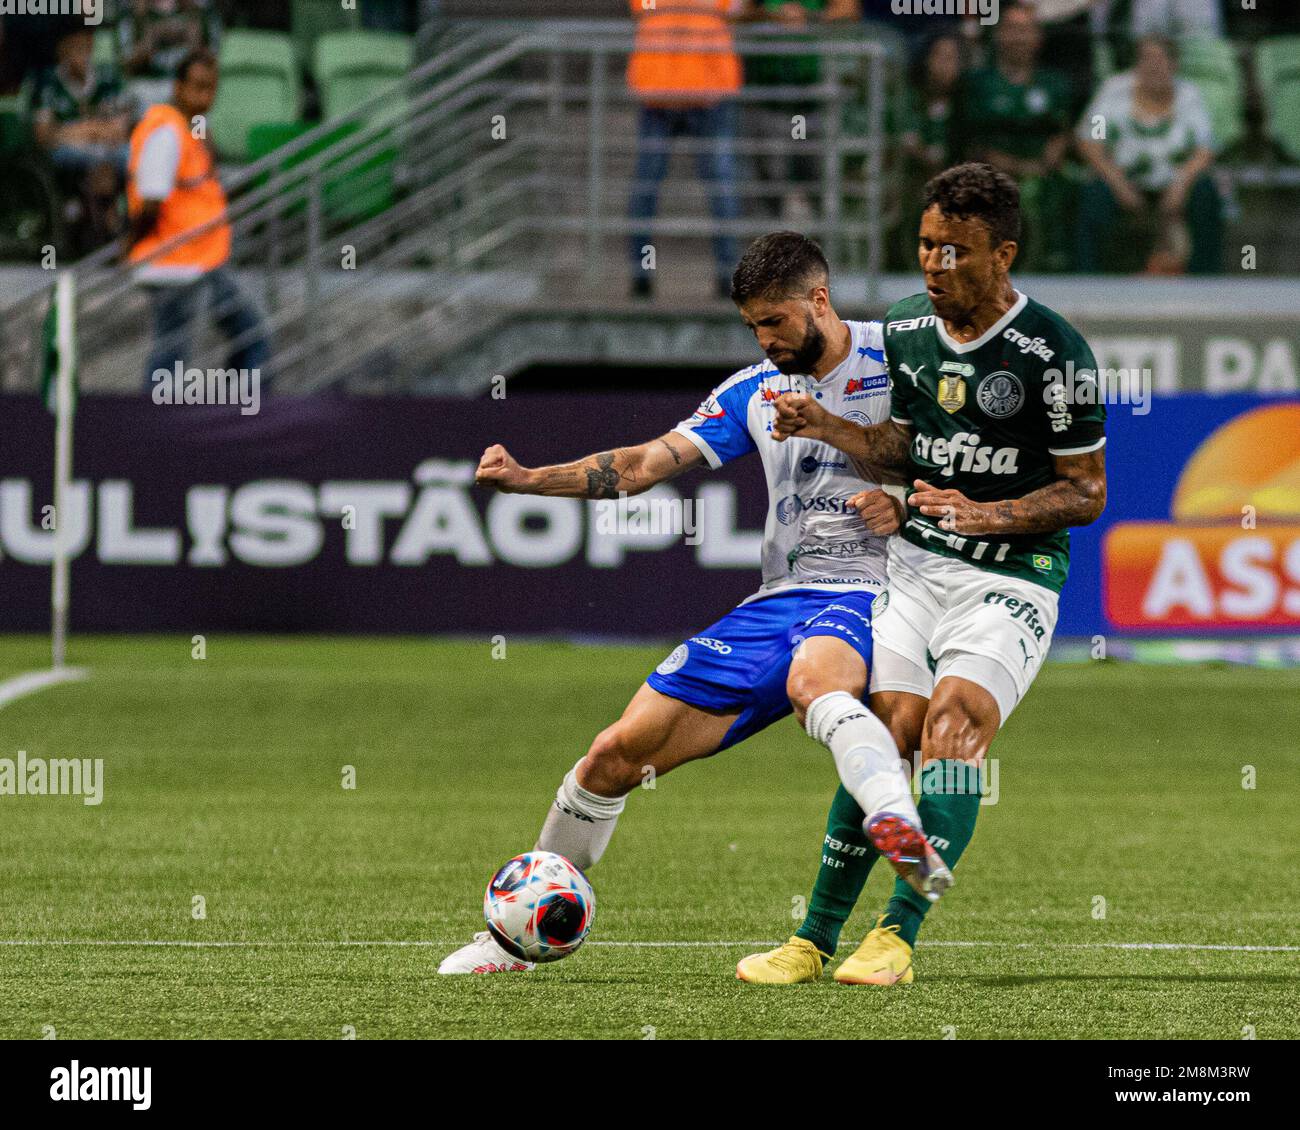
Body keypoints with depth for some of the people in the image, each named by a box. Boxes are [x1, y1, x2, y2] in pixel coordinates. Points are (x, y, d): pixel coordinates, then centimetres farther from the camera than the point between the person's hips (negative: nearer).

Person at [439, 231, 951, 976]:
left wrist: (908, 505, -19)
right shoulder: (756, 390, 14)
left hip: (863, 594, -6)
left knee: (813, 677, -44)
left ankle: (904, 834, -69)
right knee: (618, 753, 2)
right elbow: (645, 465, 9)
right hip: (778, 601, 6)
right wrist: (528, 479, -3)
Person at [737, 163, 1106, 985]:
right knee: (884, 732, -7)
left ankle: (897, 937, -21)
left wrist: (985, 516, -20)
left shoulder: (1053, 352, -12)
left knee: (953, 721, -22)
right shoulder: (905, 327, 5)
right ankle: (816, 939, -1)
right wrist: (827, 427, -2)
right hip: (917, 561, 5)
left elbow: (1086, 492, -7)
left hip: (1013, 575, -4)